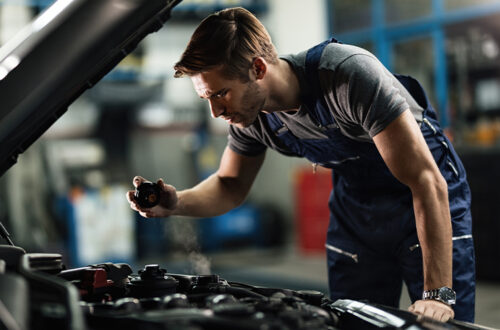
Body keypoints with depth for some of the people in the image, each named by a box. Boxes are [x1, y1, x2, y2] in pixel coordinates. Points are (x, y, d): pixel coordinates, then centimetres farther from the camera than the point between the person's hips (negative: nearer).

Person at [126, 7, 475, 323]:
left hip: (425, 201, -5)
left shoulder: (350, 74, -35)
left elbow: (427, 182, -35)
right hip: (355, 203, 5)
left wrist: (438, 293, -38)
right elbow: (231, 186, 4)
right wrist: (177, 202, -19)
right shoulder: (251, 113, -14)